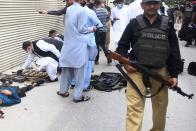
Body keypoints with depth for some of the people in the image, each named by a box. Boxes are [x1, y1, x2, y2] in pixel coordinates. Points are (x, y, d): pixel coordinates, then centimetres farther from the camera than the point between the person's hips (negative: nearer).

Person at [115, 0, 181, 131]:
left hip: (160, 71, 3)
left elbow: (174, 51, 5)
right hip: (137, 70, -2)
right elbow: (122, 46, 5)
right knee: (134, 106, -8)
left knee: (161, 105, 17)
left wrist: (174, 74, 0)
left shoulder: (167, 24, 5)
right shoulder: (134, 23, 1)